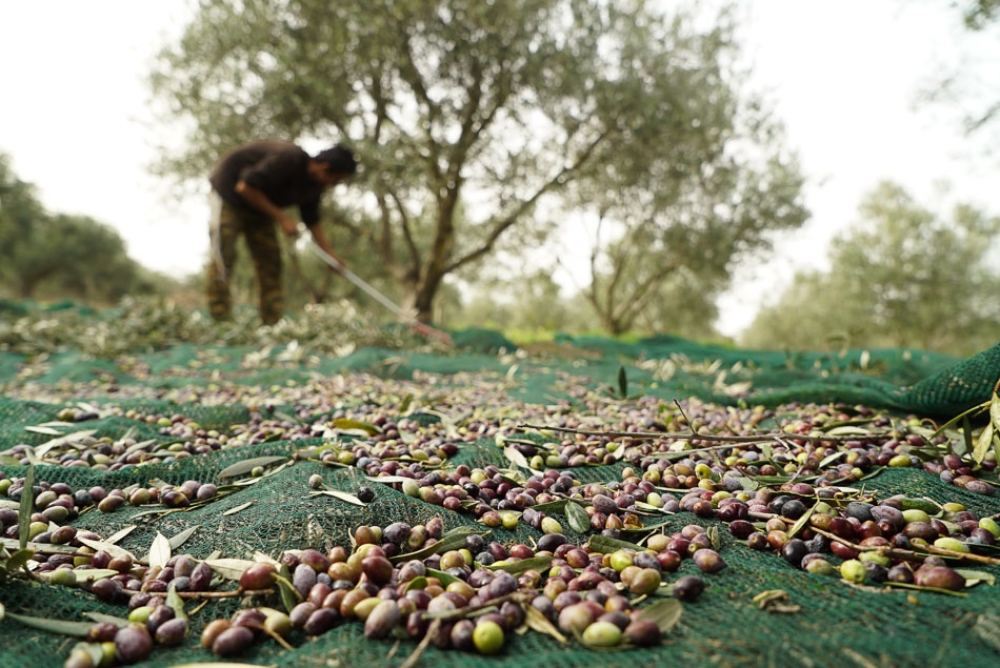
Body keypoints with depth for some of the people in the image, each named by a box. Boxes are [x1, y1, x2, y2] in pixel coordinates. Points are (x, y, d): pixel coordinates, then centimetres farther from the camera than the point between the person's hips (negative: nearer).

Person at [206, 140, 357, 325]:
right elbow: (245, 187, -30)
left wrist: (331, 254, -4)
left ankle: (273, 323, 3)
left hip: (260, 207, 8)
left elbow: (312, 220, 5)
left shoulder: (315, 184, -6)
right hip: (230, 190, -8)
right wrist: (281, 217, -27)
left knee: (270, 259, 1)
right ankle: (220, 321, -12)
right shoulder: (288, 159, -32)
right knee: (224, 255, -14)